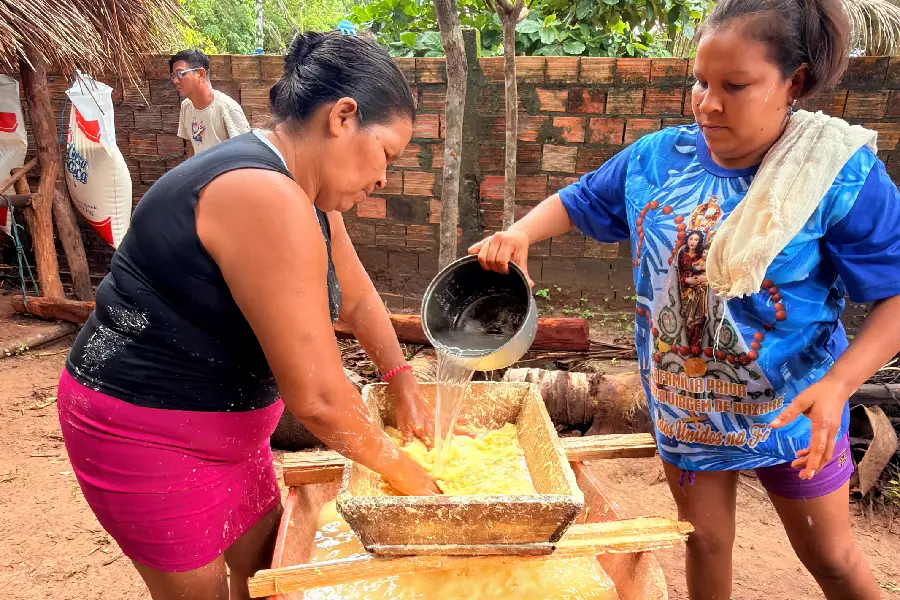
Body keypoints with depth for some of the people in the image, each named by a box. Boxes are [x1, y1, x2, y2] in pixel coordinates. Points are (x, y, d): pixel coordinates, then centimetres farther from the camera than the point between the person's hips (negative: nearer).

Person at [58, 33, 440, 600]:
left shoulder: (310, 194, 0)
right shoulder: (266, 199, -32)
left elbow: (358, 299, 13)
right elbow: (316, 397, -31)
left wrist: (405, 388, 6)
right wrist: (405, 473, -16)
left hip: (227, 425, 9)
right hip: (147, 438, -9)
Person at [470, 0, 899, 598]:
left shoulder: (842, 172, -19)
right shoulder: (657, 157, -8)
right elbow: (577, 200, 6)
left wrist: (837, 385, -30)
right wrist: (519, 233, -14)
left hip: (790, 408, -2)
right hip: (682, 403, 3)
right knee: (706, 543, 20)